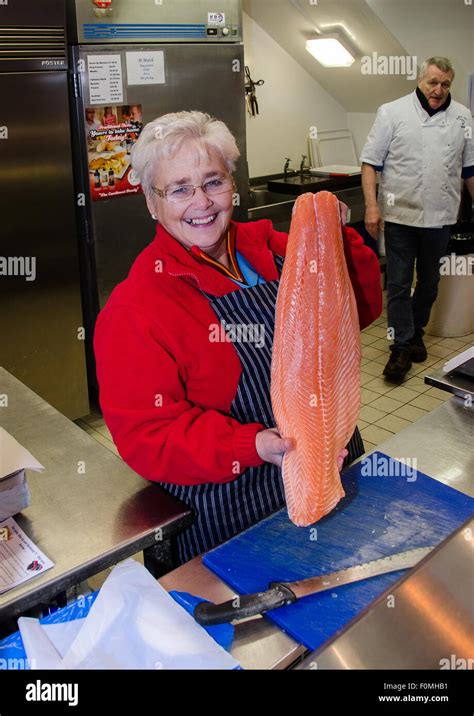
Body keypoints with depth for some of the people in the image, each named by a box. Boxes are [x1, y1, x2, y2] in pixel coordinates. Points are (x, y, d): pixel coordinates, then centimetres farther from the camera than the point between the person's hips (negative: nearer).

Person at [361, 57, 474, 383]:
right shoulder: (392, 112, -1)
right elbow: (371, 162, -3)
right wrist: (372, 206, -12)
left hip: (440, 216, 4)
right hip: (400, 214, -3)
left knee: (429, 282, 14)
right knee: (399, 283, -2)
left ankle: (415, 332, 33)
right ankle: (402, 347, 6)